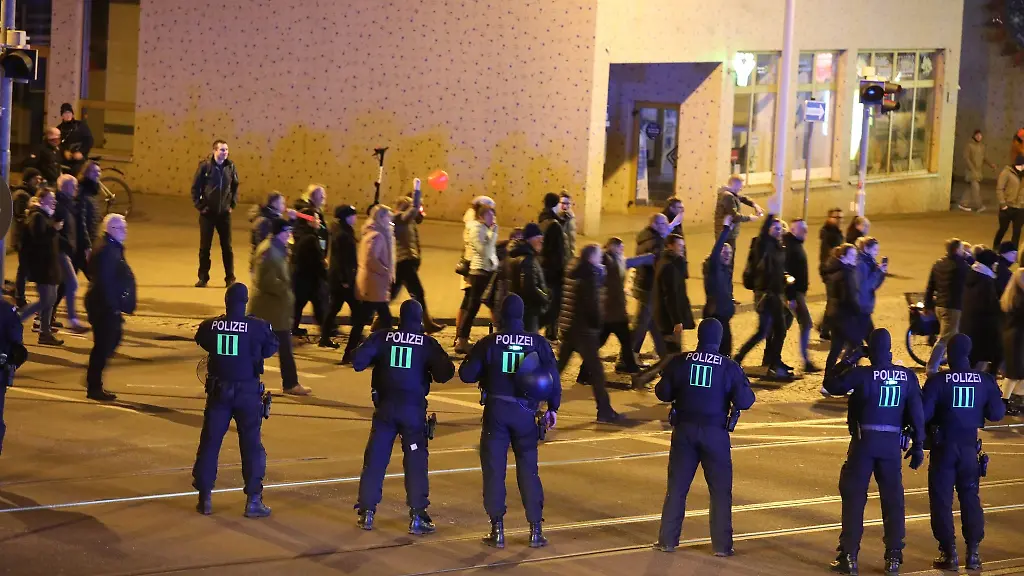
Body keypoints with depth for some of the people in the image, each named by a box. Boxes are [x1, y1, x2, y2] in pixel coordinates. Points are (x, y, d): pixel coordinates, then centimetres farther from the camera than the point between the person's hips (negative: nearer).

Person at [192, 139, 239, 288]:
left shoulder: (230, 167, -1)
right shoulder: (205, 166, -8)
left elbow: (235, 187, 11)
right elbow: (195, 187, -3)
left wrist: (233, 204, 4)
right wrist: (199, 205, -7)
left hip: (224, 213, 2)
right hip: (208, 213, -2)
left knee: (227, 247, 5)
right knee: (205, 246, 4)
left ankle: (230, 278, 13)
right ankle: (203, 278, 14)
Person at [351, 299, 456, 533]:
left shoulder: (382, 337, -2)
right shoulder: (428, 343, -4)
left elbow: (358, 361, -8)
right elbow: (445, 372, -10)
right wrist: (432, 370, 11)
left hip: (385, 408, 1)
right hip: (413, 409, -1)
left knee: (375, 459, 8)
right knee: (416, 462, 4)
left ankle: (367, 512, 9)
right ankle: (417, 516, 0)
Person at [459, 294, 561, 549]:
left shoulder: (488, 343, -6)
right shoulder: (538, 343, -1)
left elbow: (466, 374, -5)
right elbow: (553, 377, 0)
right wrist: (552, 408, 12)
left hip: (496, 411, -1)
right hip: (526, 413, 1)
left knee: (494, 469, 5)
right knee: (528, 469, 9)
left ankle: (497, 530, 3)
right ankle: (535, 529, 7)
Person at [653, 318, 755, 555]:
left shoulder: (679, 362, -3)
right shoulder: (729, 367, -8)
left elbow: (663, 393, 1)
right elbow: (744, 402, -11)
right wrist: (744, 386, 10)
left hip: (684, 430, 2)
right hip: (715, 433, -2)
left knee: (677, 486, 11)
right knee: (720, 490, 8)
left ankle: (667, 540, 12)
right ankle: (722, 544, 7)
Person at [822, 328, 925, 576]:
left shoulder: (861, 374, -11)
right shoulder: (907, 376, 0)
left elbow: (832, 385, 0)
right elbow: (917, 413, 2)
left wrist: (847, 362, 10)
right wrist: (917, 445, 9)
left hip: (864, 442, -3)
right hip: (891, 444, 3)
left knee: (854, 498, 3)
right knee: (893, 500, 10)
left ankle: (849, 556, 0)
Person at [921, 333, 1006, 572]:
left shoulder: (937, 381, -12)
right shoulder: (984, 380, -3)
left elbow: (923, 413, -17)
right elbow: (996, 413, 2)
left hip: (944, 446, -3)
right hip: (969, 447, 3)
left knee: (941, 500, 4)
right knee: (970, 498, 14)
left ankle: (949, 553, 1)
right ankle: (973, 552, 12)